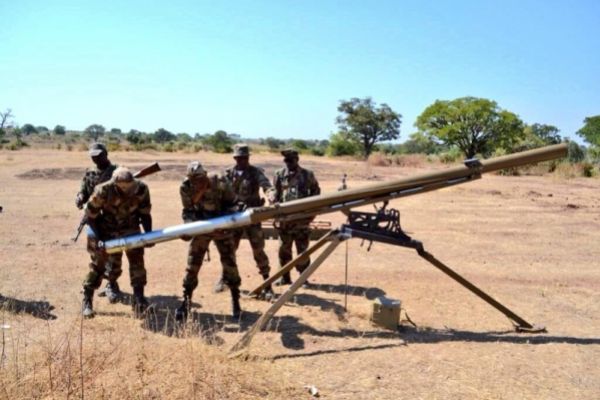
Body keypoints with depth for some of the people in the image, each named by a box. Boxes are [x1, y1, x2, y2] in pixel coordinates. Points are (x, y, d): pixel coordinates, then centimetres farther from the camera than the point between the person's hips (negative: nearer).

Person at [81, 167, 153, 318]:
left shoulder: (141, 189, -24)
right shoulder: (103, 191, -30)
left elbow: (145, 213, -10)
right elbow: (91, 215, -17)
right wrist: (98, 238, -24)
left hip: (130, 229, 2)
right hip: (106, 231, -1)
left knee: (137, 261, -7)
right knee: (98, 264, 4)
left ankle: (139, 301, 4)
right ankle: (87, 301, 22)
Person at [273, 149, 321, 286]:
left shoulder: (307, 175, 1)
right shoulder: (279, 175, 4)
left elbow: (315, 192, 9)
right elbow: (275, 193, 6)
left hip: (302, 218, -2)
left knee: (302, 249, 4)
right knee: (284, 249, 8)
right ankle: (285, 277, 20)